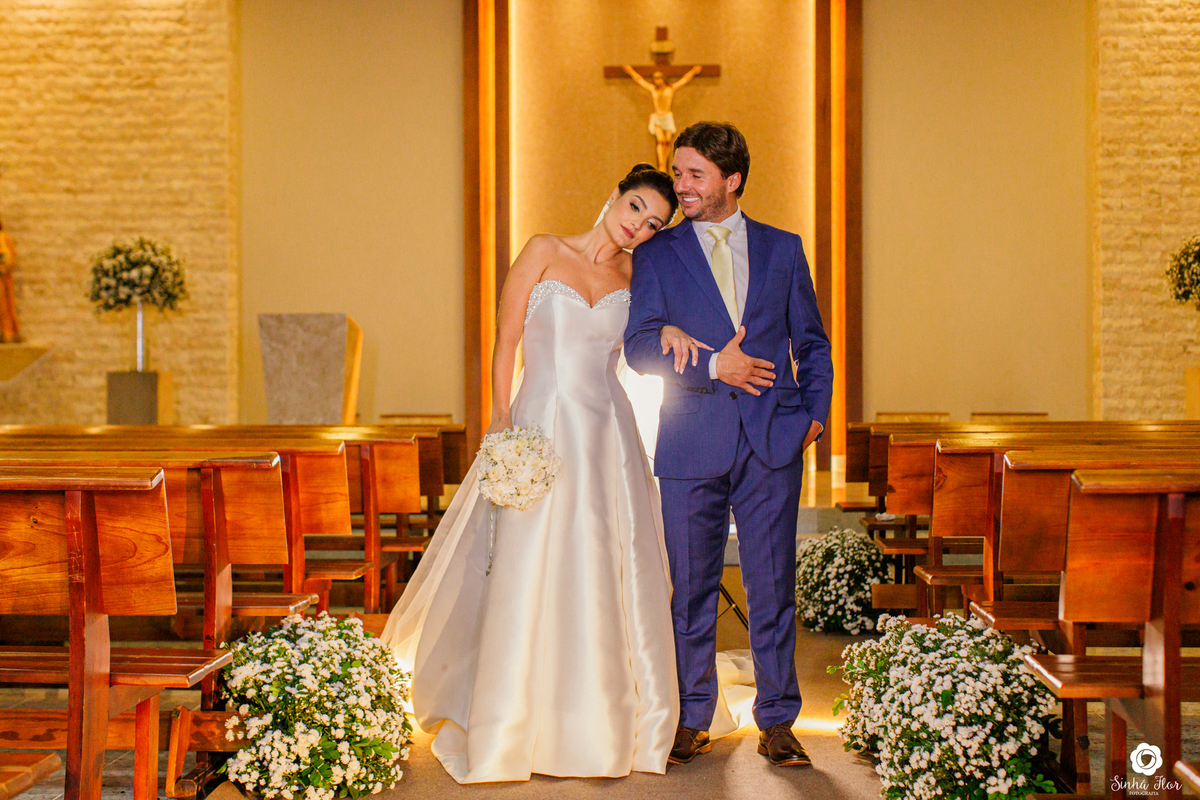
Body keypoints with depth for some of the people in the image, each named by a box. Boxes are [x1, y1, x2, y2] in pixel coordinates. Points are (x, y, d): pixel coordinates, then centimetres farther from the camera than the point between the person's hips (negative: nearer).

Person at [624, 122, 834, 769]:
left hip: (773, 443, 1)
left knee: (772, 586, 3)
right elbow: (639, 345, -2)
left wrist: (816, 410, 3)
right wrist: (714, 367, -13)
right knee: (690, 588, 5)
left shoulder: (782, 249, 12)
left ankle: (777, 722, 14)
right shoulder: (657, 254, 7)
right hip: (692, 446, 0)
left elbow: (811, 341, 16)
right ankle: (692, 721, 18)